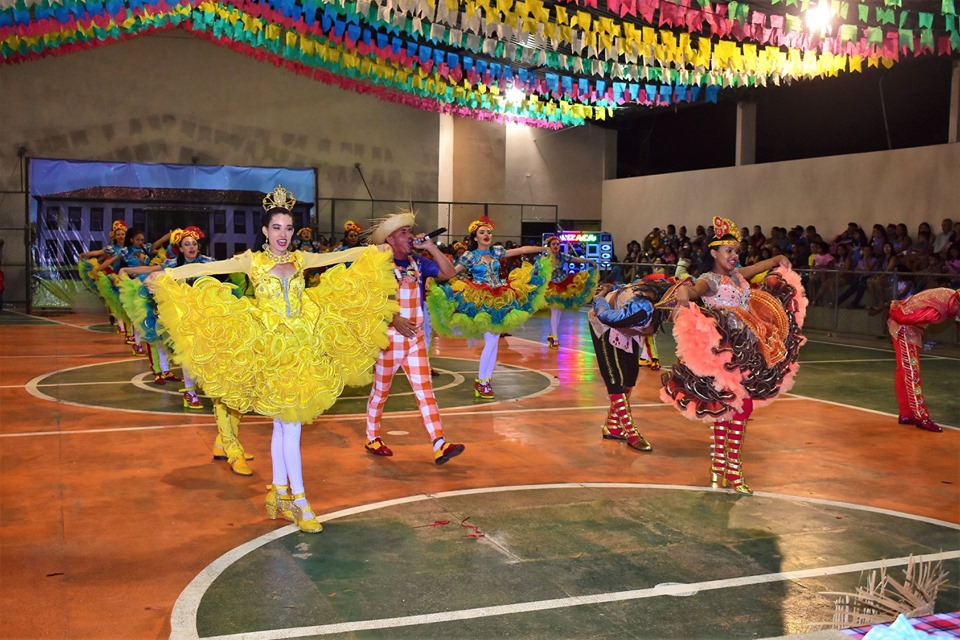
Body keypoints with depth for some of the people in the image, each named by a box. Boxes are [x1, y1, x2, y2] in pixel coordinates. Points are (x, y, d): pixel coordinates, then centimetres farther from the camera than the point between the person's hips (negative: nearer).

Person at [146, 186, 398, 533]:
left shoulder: (300, 260, 9)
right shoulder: (252, 261, -2)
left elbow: (343, 256, 16)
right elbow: (207, 268, -10)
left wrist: (377, 251, 18)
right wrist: (167, 275, -18)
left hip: (303, 347, 4)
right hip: (271, 348, -4)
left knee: (283, 425, 10)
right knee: (290, 424, -5)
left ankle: (279, 495, 20)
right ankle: (299, 501, 0)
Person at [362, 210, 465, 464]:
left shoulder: (418, 262, 6)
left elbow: (449, 273, 1)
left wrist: (431, 247, -6)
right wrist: (395, 319, -24)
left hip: (416, 338, 4)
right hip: (389, 338, -4)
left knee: (425, 390, -2)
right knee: (381, 391, 9)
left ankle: (440, 445, -8)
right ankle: (372, 438, 27)